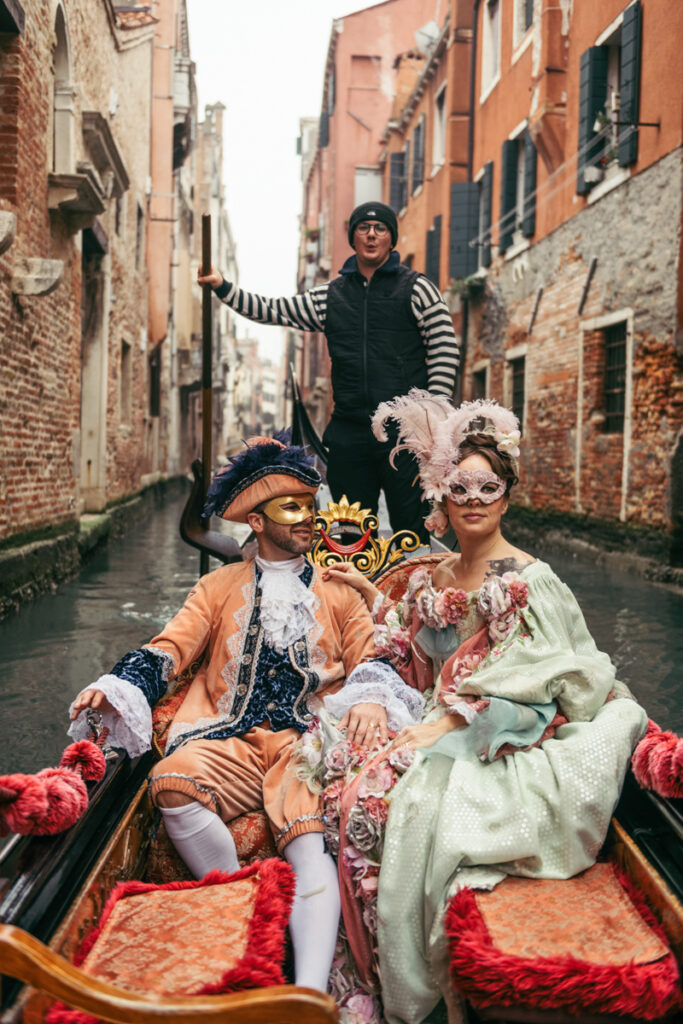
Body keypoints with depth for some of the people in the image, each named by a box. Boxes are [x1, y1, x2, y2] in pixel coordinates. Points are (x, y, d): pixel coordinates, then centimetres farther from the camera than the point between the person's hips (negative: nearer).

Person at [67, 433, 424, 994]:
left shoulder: (338, 593, 20)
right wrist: (115, 688, -10)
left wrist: (371, 698, -13)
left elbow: (370, 659, 11)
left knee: (310, 838, -30)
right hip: (227, 738, 1)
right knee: (173, 783, -31)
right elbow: (169, 649, 10)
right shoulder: (219, 587, 20)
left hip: (308, 740, -1)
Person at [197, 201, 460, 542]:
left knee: (412, 529, -2)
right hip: (348, 433, 4)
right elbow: (270, 311, 15)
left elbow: (445, 351, 0)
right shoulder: (331, 295, 14)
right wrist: (221, 286, 3)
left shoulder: (416, 288, 3)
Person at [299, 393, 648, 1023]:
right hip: (445, 729, 6)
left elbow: (530, 691, -13)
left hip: (508, 749, -6)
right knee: (348, 777, -17)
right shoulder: (432, 580, 12)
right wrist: (370, 594, 14)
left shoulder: (529, 581, -8)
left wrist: (449, 725, -18)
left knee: (404, 796, -27)